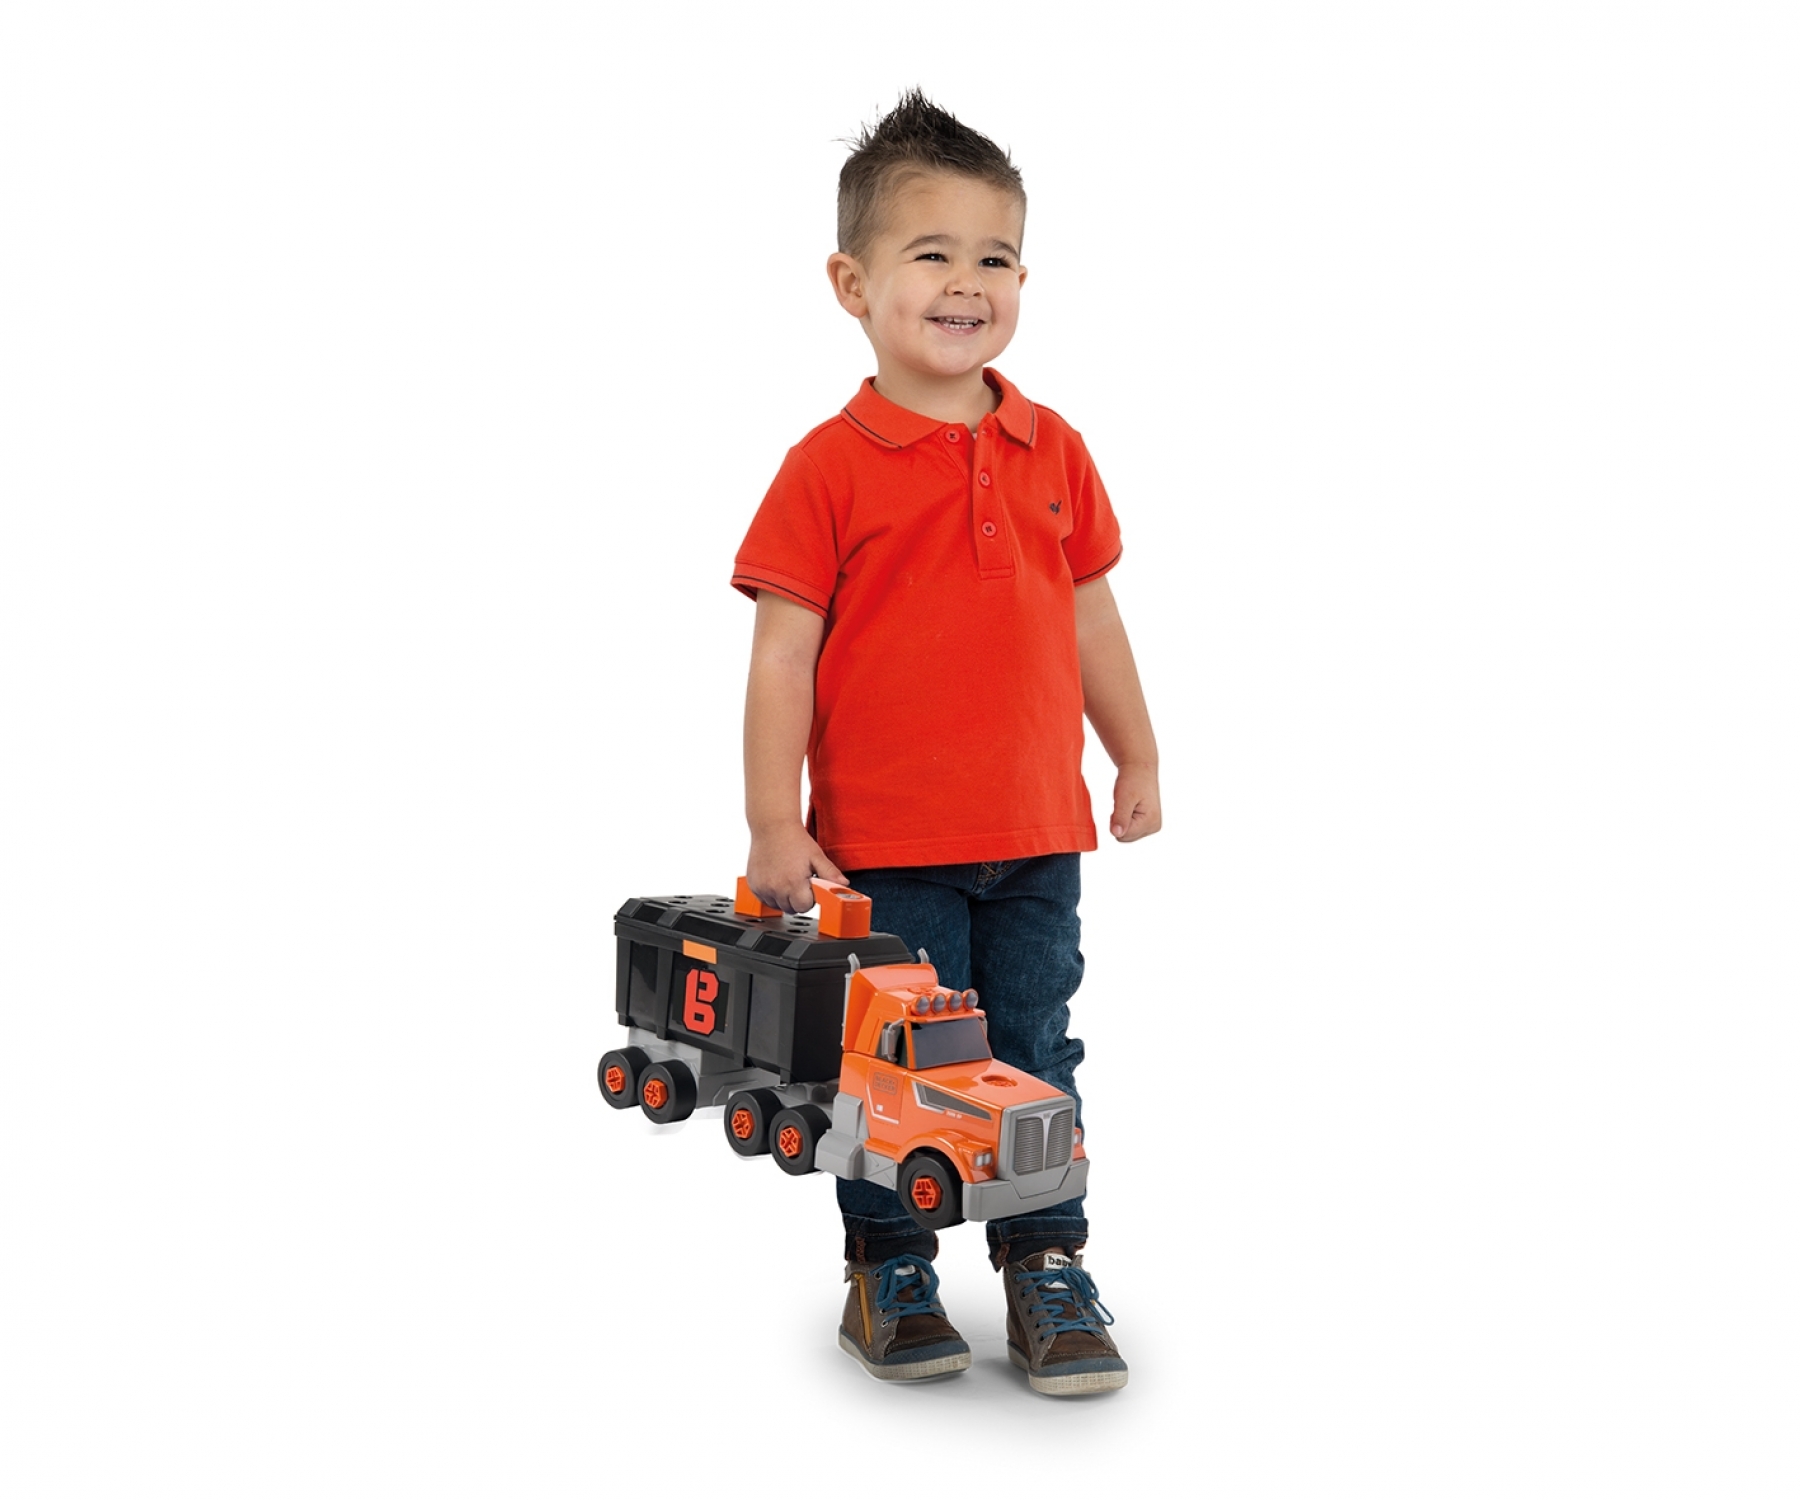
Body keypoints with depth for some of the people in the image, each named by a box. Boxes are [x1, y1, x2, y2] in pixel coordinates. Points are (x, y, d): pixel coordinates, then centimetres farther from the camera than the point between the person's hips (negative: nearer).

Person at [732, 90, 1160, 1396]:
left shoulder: (1052, 451, 5)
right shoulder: (830, 467, -8)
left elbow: (1090, 613, 14)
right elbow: (783, 651, -8)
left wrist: (1138, 759, 18)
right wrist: (774, 825, -12)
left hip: (1037, 837, 4)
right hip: (881, 845, -3)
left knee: (1036, 1057, 12)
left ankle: (1049, 1266, 26)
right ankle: (889, 1271, 26)